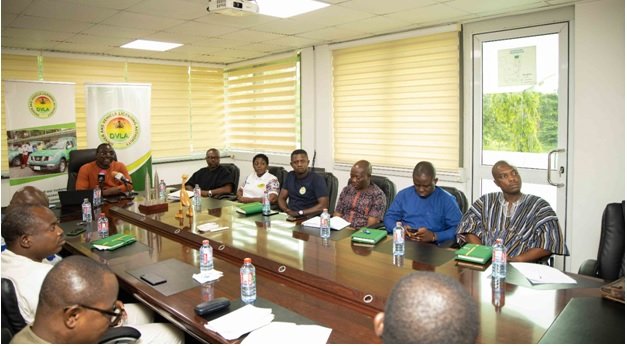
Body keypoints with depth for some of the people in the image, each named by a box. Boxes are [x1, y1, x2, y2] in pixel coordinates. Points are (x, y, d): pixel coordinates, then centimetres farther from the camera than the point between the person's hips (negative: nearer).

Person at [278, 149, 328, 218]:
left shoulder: (317, 179, -8)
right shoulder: (290, 176, 12)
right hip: (290, 216, 4)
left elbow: (324, 205, -16)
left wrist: (299, 213, -18)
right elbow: (281, 198, 14)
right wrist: (286, 210, -7)